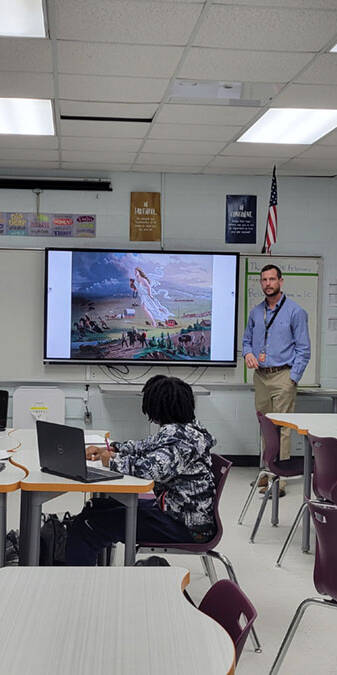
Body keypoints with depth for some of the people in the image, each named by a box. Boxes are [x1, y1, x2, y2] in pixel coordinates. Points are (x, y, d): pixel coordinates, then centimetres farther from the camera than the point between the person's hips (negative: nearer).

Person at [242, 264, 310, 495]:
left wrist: (292, 379, -12)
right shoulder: (256, 312, 12)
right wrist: (248, 353, -1)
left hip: (283, 376, -6)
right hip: (260, 376, 6)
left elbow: (303, 349, -5)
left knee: (282, 428, -8)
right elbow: (247, 340, 23)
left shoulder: (295, 311, -4)